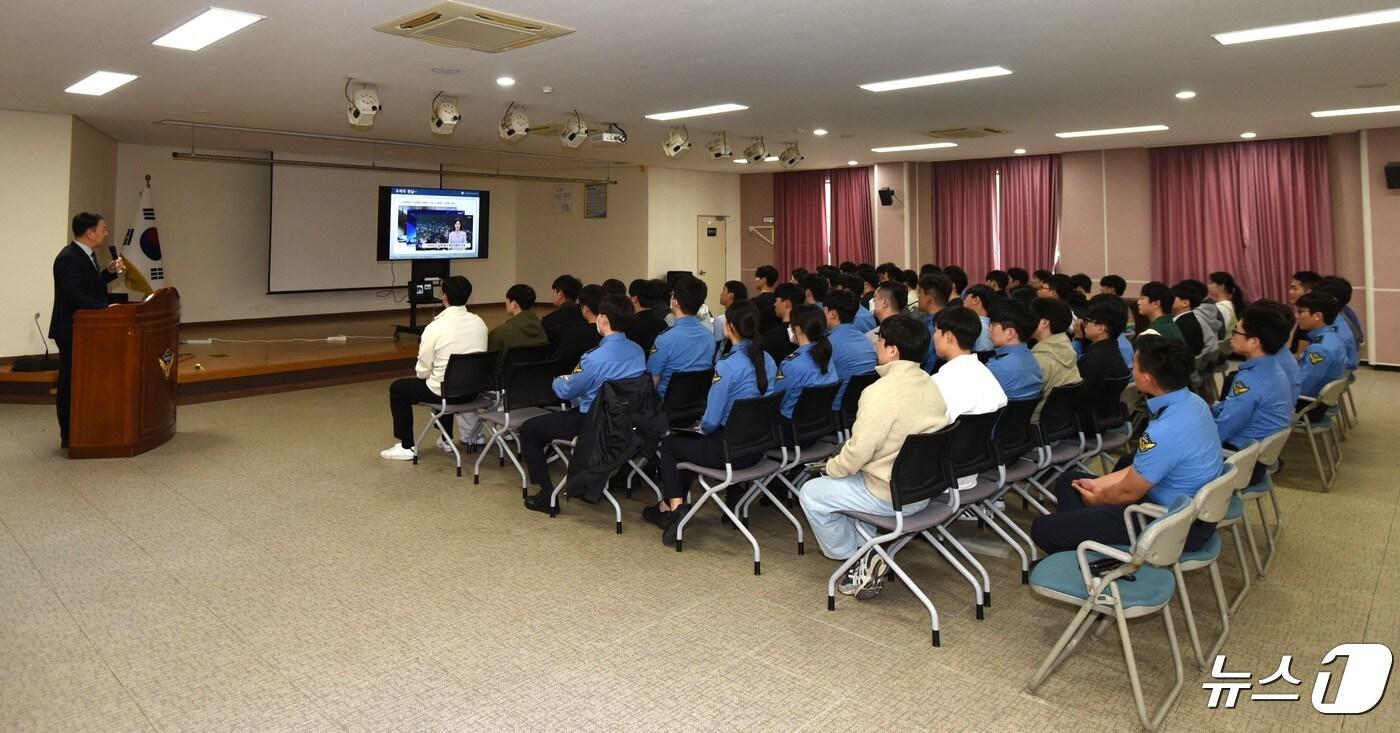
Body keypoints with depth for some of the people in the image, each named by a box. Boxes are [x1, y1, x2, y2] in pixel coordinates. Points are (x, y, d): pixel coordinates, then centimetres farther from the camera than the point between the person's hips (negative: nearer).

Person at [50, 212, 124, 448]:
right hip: (72, 330, -10)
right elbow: (73, 295, -27)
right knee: (70, 382, -1)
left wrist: (109, 272, 3)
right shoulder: (68, 258, -19)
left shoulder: (86, 254, 10)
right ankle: (69, 436, 7)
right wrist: (105, 308, -26)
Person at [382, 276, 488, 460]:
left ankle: (407, 446, 23)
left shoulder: (435, 327, -19)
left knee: (397, 388, 19)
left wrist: (419, 372, 12)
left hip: (444, 392, -6)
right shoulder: (479, 322, -4)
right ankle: (447, 439, 41)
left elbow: (422, 371, -13)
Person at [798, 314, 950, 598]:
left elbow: (857, 452, -22)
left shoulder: (880, 392, -25)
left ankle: (855, 556, 12)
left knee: (811, 493, 8)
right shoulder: (930, 385, 1)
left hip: (891, 496, -8)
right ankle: (865, 554, 25)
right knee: (857, 478, 31)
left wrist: (832, 468, 0)